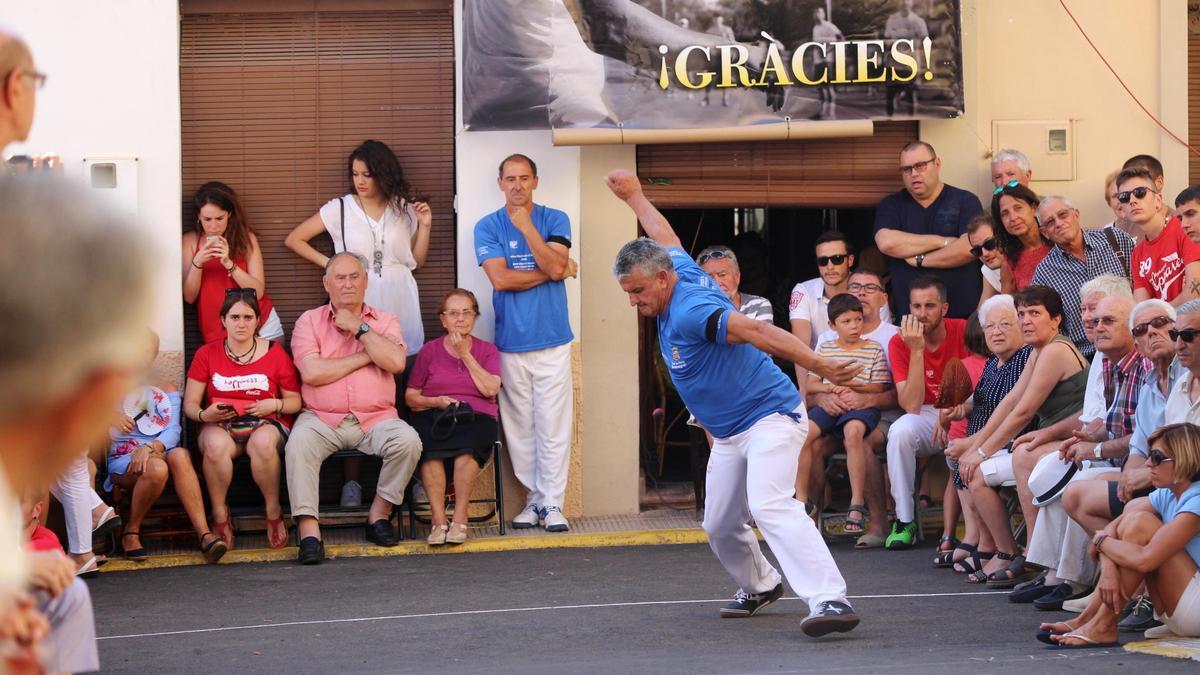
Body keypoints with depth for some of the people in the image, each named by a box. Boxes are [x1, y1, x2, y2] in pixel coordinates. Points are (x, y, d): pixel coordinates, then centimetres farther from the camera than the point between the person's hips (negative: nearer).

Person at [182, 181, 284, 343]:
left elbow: (258, 292, -9)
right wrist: (197, 263, -20)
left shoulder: (246, 238, -1)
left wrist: (229, 264, -22)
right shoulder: (190, 241, 0)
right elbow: (189, 297, -5)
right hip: (218, 334, 0)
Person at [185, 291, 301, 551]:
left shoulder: (275, 353, 7)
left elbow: (295, 401, 9)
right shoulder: (206, 354, 9)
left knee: (263, 442, -39)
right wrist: (204, 415, -16)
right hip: (220, 425, 1)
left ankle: (273, 511, -17)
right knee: (215, 445, -37)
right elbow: (190, 404, 7)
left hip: (266, 423, 0)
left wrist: (274, 405, -12)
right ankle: (220, 516, -17)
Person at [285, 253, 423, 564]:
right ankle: (309, 532, -34)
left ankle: (379, 515, -7)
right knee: (299, 443, -33)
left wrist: (359, 327, -4)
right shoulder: (309, 321, 9)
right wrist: (365, 357, -3)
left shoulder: (385, 321, 14)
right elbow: (311, 372, -8)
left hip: (376, 419, 1)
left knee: (408, 440, -28)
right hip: (322, 419, -1)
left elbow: (395, 362, -7)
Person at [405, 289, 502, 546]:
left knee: (467, 445, -37)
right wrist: (436, 402, -9)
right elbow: (411, 397, 11)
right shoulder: (430, 350, 17)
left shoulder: (487, 350, 18)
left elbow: (490, 389, -1)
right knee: (429, 449, -35)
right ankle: (439, 521, -34)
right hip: (434, 417, 0)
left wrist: (466, 355, -1)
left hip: (476, 418, 0)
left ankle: (460, 520, -32)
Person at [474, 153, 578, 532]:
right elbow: (500, 278, -7)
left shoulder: (554, 220, 6)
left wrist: (526, 227, -14)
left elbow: (555, 264, -9)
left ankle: (552, 503, 1)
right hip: (510, 342, 1)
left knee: (553, 425, -3)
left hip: (552, 340, 0)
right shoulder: (488, 227, 5)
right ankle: (535, 497, 12)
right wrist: (551, 273, -5)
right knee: (520, 427, 2)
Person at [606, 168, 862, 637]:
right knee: (720, 527, 13)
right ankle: (760, 587, 39)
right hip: (728, 435, 10)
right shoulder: (678, 271, 4)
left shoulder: (689, 312, -25)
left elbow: (756, 332, -36)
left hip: (770, 417, -10)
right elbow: (663, 236, 26)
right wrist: (633, 196, 40)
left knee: (769, 506, -30)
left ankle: (830, 600, -41)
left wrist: (819, 366, -45)